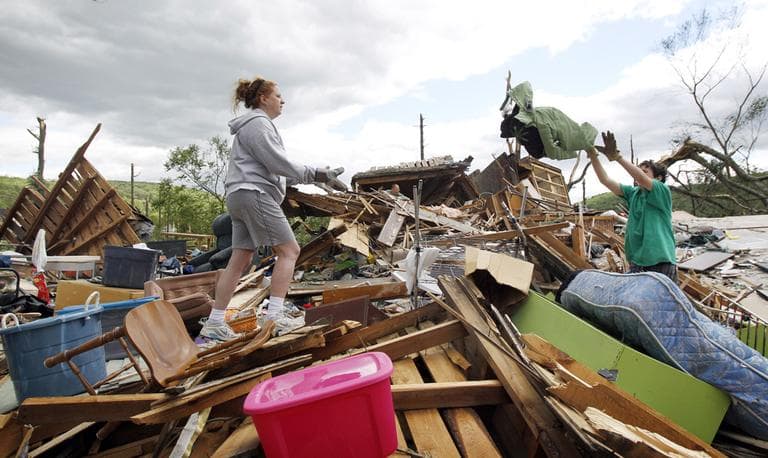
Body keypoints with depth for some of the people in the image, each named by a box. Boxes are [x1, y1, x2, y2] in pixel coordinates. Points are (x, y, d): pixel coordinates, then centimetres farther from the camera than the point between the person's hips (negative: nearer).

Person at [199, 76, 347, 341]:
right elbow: (279, 164, -15)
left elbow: (274, 169, 24)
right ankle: (275, 316, -9)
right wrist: (318, 175, -13)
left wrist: (318, 176, 19)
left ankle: (215, 323, 11)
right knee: (289, 250, -8)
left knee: (240, 260, 8)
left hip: (241, 197, 10)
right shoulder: (258, 123, -5)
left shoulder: (257, 124, 27)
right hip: (255, 194, -10)